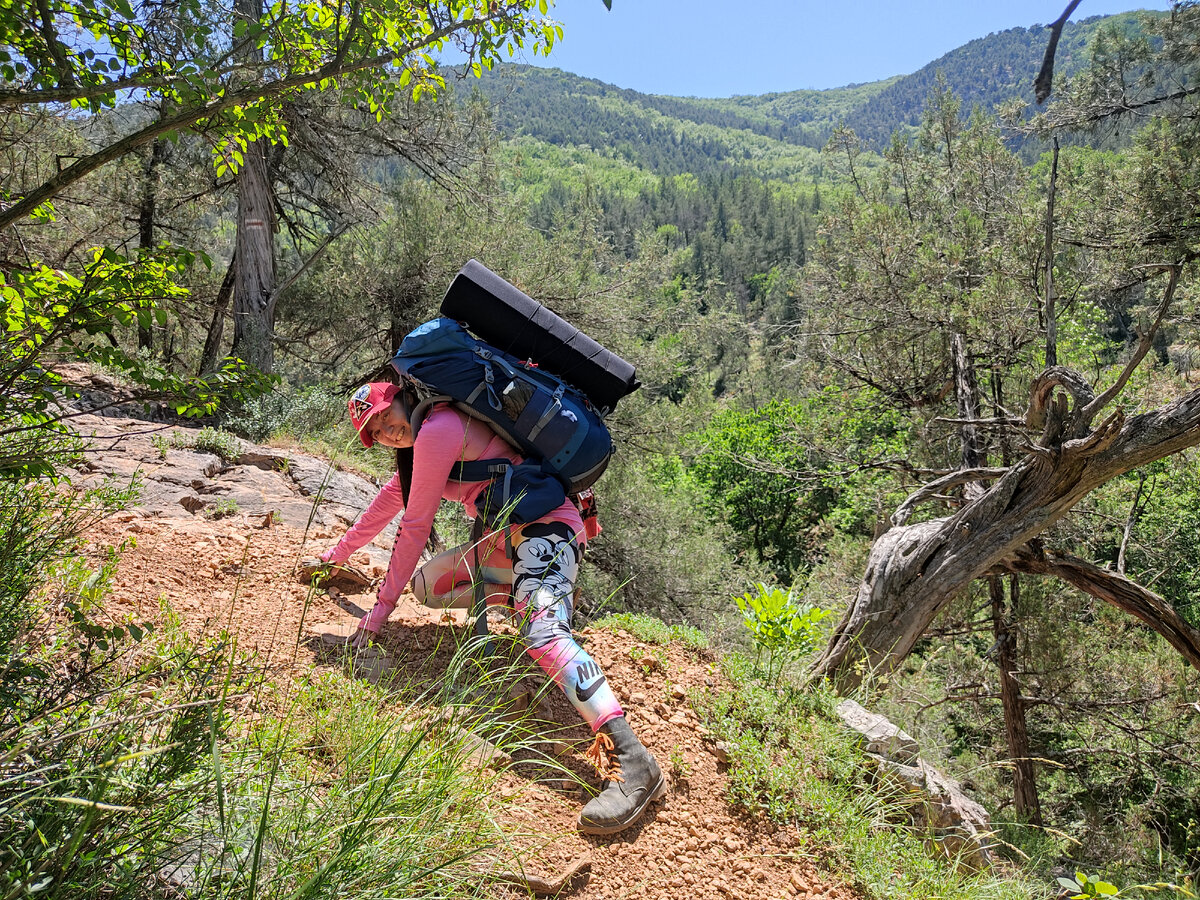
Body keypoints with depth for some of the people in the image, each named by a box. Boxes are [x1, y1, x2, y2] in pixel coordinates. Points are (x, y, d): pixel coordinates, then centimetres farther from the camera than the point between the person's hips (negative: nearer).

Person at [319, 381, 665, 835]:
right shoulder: (419, 441, 18)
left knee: (541, 632, -32)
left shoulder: (437, 428, -12)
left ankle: (632, 761, -43)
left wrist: (383, 605, -5)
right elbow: (388, 502, 31)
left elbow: (415, 527, -11)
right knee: (428, 583, 14)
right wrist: (339, 552, 40)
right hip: (508, 540, 10)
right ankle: (536, 591, 12)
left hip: (545, 525, -10)